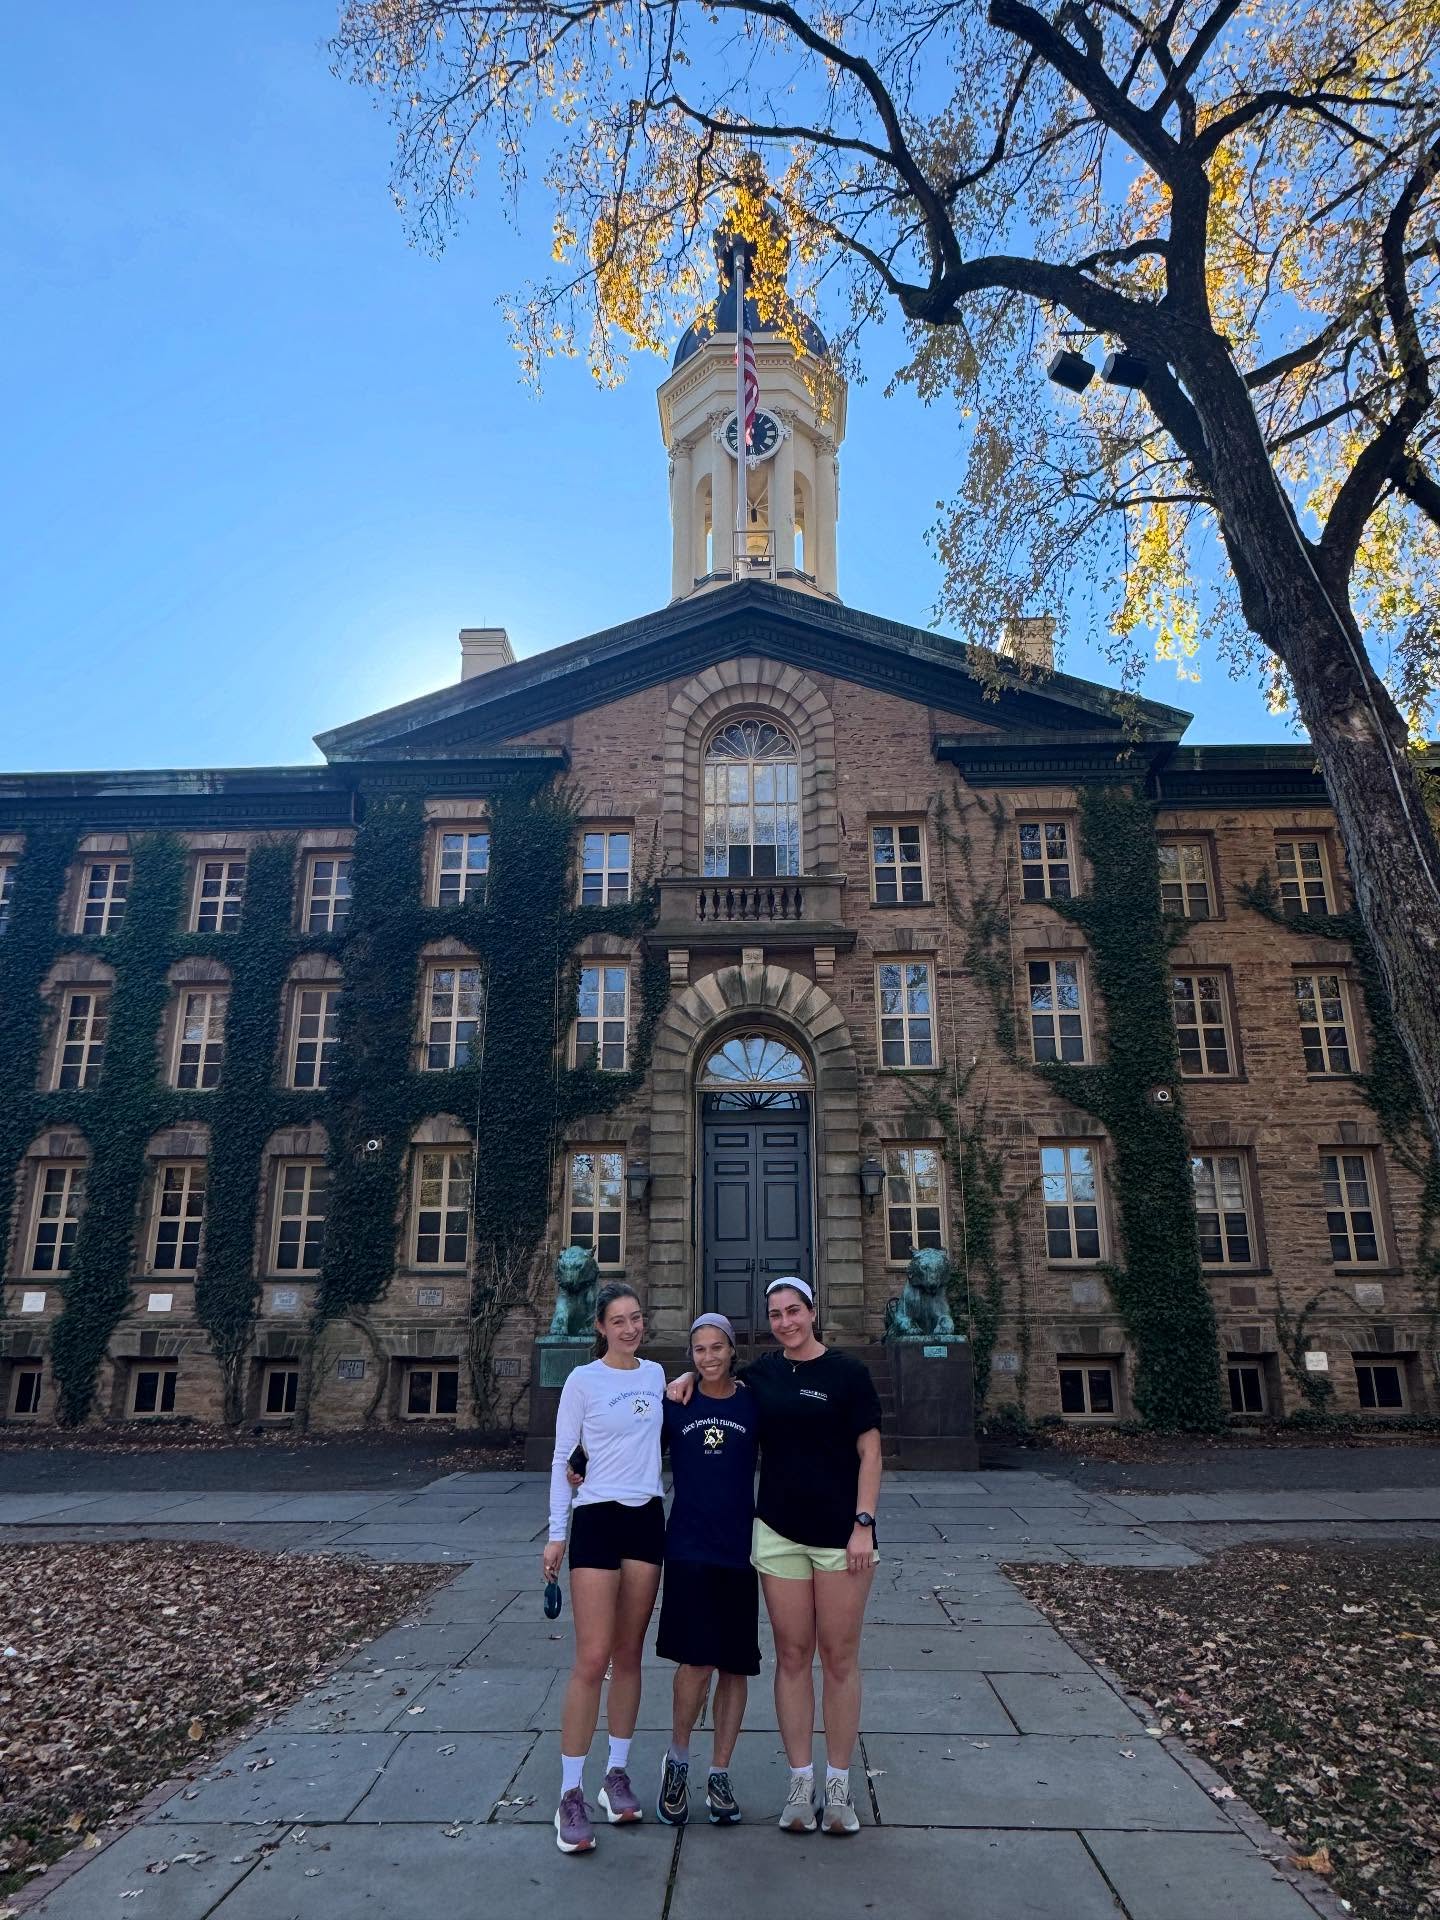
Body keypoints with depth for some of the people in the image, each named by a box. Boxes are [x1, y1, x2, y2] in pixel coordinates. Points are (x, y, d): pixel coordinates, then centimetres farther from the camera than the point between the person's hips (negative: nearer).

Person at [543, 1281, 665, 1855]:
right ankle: (571, 1795, 5)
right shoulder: (583, 1381, -7)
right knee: (592, 1660, -6)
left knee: (629, 1656, 12)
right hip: (598, 1519, -4)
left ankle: (617, 1774, 26)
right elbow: (562, 1460, -5)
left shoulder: (656, 1374, 6)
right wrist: (556, 1535, -7)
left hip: (648, 1519, 5)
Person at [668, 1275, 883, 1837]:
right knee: (792, 1655, 8)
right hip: (778, 1531, 3)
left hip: (840, 1532, -3)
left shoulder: (848, 1371, -5)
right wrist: (689, 1377, 3)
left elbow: (869, 1453, -4)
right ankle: (800, 1781, 20)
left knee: (840, 1658, 6)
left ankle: (839, 1785, 19)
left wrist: (864, 1525, -10)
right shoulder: (762, 1372, 5)